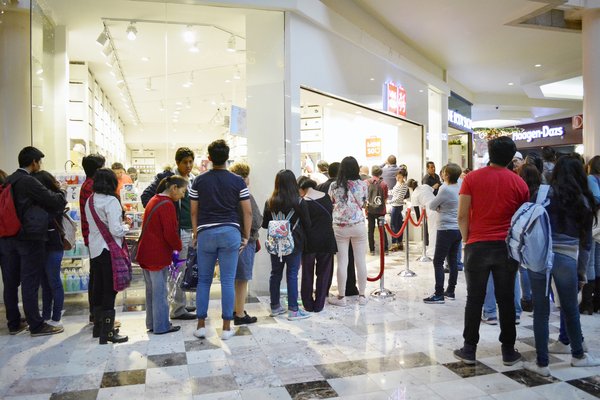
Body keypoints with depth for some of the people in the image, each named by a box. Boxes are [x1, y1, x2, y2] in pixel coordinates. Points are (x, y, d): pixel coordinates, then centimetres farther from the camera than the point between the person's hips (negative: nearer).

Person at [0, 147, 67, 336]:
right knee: (30, 283, -1)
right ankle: (36, 326, 7)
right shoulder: (29, 182, -15)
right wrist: (61, 193, 5)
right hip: (29, 238, -8)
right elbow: (55, 202, -16)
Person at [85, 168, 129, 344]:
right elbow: (116, 230, -21)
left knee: (98, 286, 17)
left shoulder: (90, 201, 8)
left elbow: (93, 224, 14)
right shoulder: (111, 201, -16)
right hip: (109, 249, -8)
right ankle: (107, 332, 3)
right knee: (110, 290, -2)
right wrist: (126, 227, -1)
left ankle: (98, 325, 30)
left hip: (95, 249, 8)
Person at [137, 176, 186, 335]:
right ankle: (161, 326, 9)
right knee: (160, 291, 0)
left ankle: (152, 323, 26)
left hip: (146, 253, 9)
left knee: (151, 289, 16)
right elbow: (170, 233, -21)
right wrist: (179, 247, -3)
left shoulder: (154, 200, 14)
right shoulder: (167, 204, -16)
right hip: (158, 255, -9)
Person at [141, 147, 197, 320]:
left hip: (190, 230, 7)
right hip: (176, 230, -7)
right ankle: (177, 309, 6)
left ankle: (179, 304, 28)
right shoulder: (166, 176, -8)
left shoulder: (193, 180, 13)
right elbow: (146, 196, -10)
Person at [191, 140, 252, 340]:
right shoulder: (237, 181, 0)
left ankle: (201, 325, 17)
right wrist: (246, 236, 7)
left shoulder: (199, 180, 3)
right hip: (231, 233, -1)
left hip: (205, 233, 1)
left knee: (203, 280, 12)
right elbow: (247, 212, 0)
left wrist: (195, 234, 16)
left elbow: (194, 211, 6)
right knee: (228, 281, 3)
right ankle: (226, 327, 9)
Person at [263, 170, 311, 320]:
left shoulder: (270, 202, -3)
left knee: (275, 273, 14)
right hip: (294, 244, -4)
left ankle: (275, 307, 24)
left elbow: (264, 224, 4)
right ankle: (293, 310, 5)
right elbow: (307, 224, -5)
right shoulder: (299, 202, -12)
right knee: (292, 275, 2)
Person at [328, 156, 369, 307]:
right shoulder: (362, 184, -5)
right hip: (358, 225, 1)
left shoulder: (334, 186, -6)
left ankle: (341, 297, 12)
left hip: (340, 226, -1)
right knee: (361, 261, 9)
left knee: (342, 262, 4)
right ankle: (362, 295, 18)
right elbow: (363, 203, 6)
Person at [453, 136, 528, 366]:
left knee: (474, 299, 6)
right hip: (507, 247, 1)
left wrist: (466, 239, 7)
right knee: (506, 300, 10)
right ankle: (508, 351, 20)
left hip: (477, 246, -1)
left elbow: (462, 216, -7)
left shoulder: (472, 178, -4)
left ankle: (469, 349, 12)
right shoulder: (519, 183, 1)